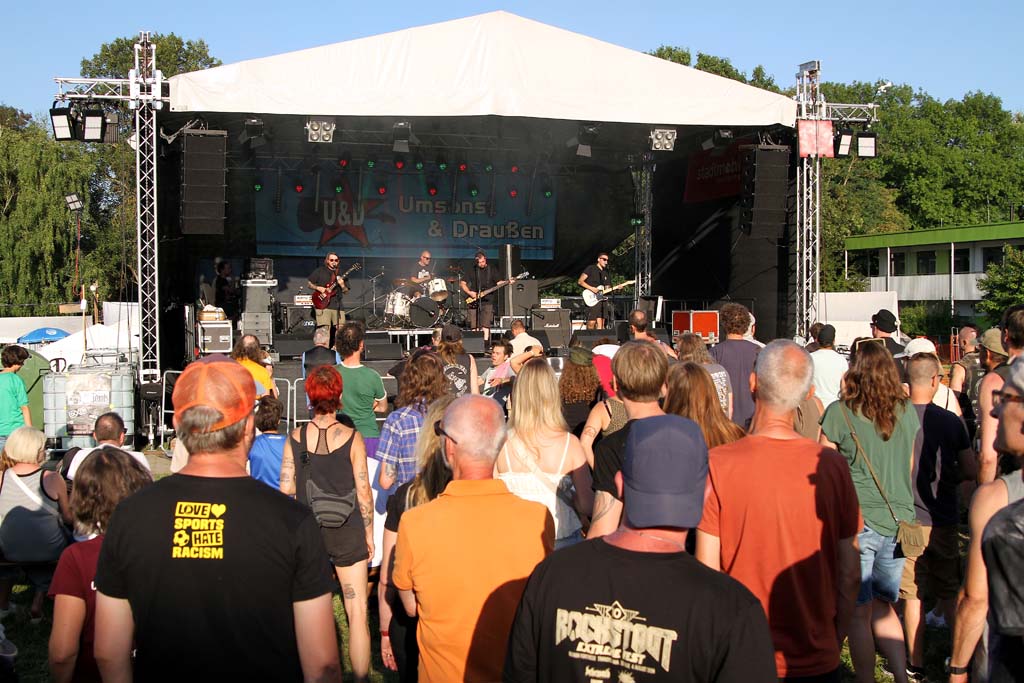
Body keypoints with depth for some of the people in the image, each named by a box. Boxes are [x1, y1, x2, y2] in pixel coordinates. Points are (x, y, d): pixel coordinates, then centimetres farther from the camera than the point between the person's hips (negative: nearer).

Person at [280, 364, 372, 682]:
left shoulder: (295, 438, -4)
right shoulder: (352, 438, -9)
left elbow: (285, 489, -3)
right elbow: (363, 492, -6)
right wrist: (369, 533, 5)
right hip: (347, 532, -2)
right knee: (358, 612, 5)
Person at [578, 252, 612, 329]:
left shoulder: (606, 273, 19)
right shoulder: (591, 269, -1)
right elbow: (580, 281, -6)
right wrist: (591, 288, -15)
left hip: (603, 300, 6)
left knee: (600, 325, 0)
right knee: (591, 323, -12)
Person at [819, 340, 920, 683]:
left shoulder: (840, 412, -9)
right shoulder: (907, 411, 4)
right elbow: (910, 467, 16)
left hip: (858, 522, -4)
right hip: (899, 520, 4)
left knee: (859, 611, 7)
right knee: (883, 606, 19)